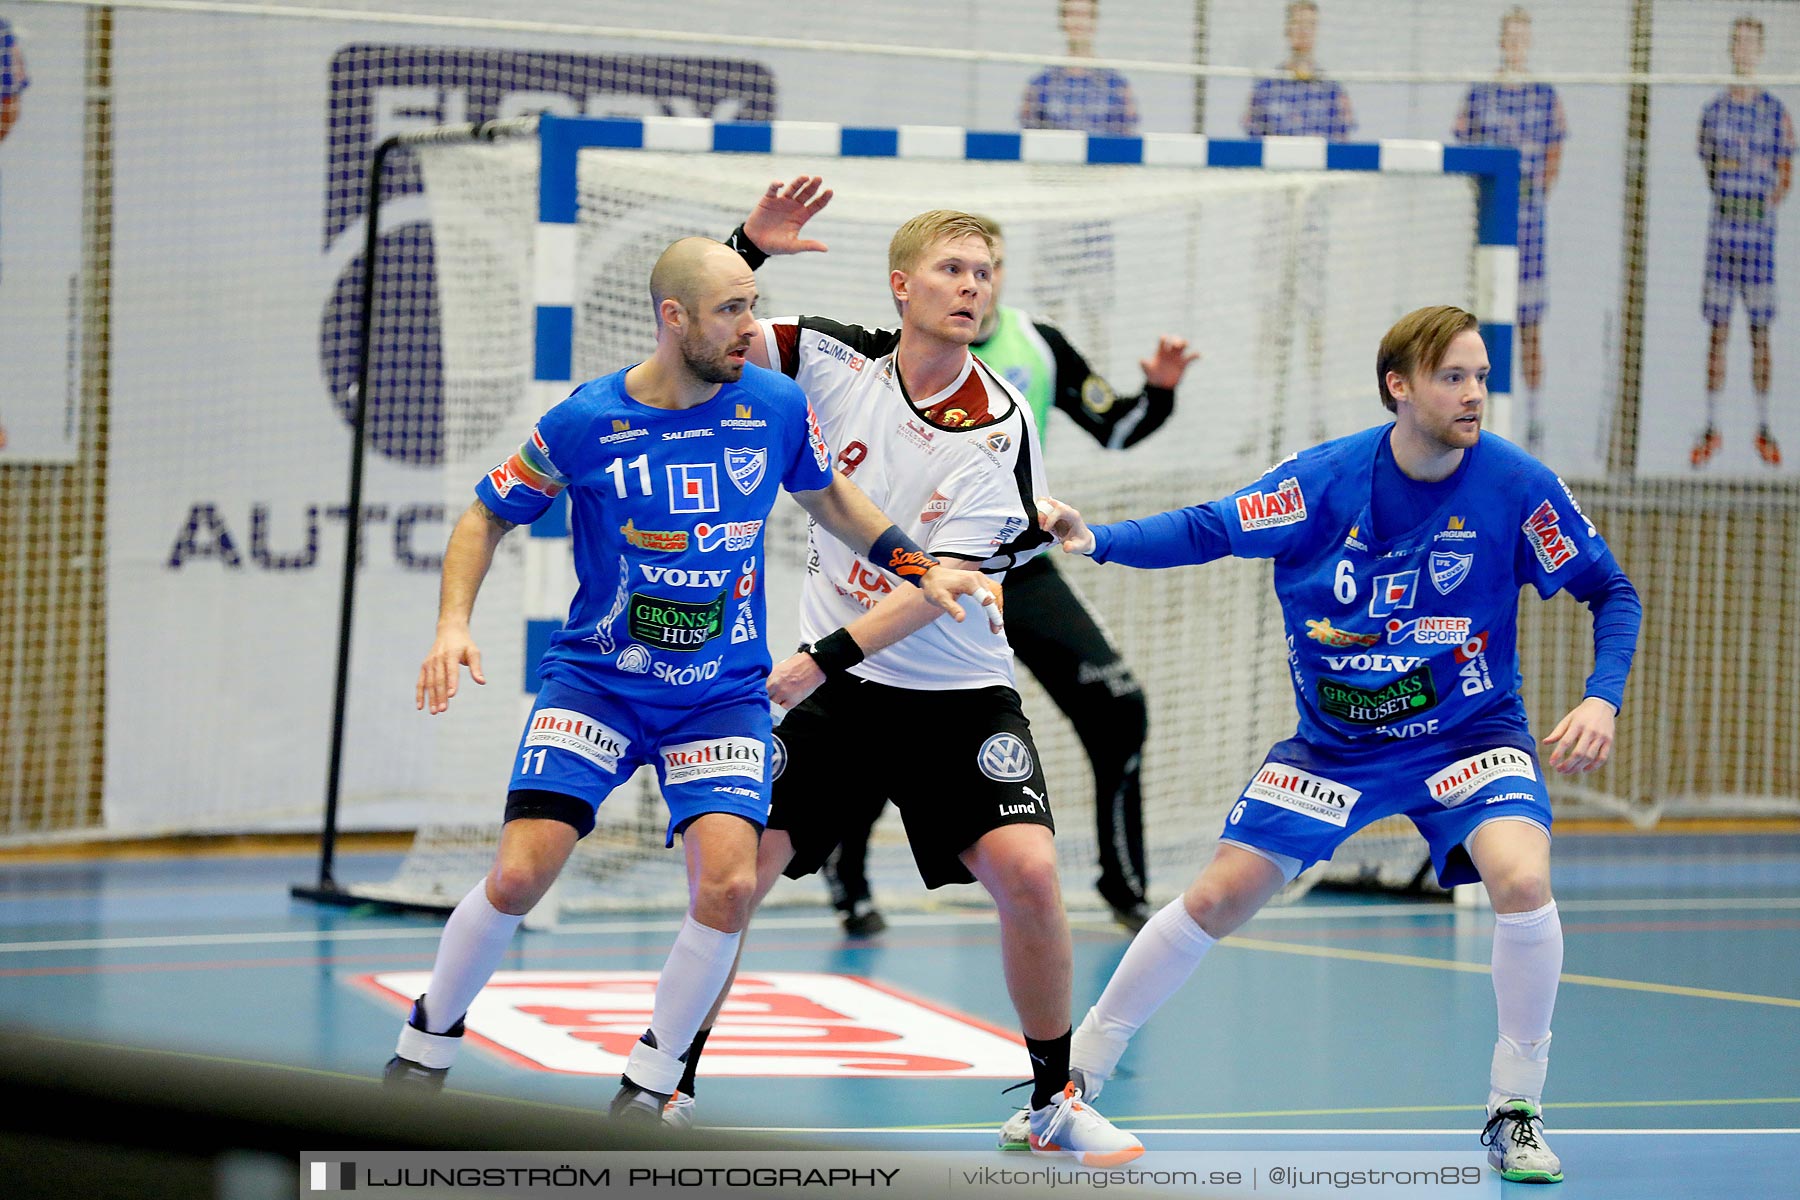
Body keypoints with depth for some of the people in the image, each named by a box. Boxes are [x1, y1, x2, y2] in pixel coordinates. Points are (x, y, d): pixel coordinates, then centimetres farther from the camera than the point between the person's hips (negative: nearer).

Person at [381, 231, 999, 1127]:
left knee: (727, 885, -19)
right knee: (519, 877, -15)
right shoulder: (584, 423, -13)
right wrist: (454, 626, -12)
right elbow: (487, 517, 2)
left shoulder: (778, 407, -6)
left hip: (723, 693, 2)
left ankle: (648, 1086, 2)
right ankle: (427, 1041, 13)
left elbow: (826, 496, 15)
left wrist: (922, 570, 7)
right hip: (596, 678, -2)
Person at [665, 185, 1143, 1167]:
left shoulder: (1000, 427, -14)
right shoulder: (835, 357, -5)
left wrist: (823, 659, -26)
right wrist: (749, 248, -15)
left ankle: (1055, 1103, 0)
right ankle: (671, 1083, 11)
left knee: (1028, 875, -18)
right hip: (830, 688, 2)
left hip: (955, 695, -2)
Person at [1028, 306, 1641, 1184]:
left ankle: (1515, 1111, -8)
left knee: (1521, 882, -28)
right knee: (1218, 897, -1)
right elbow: (1210, 531, -8)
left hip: (1469, 733, -1)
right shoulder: (1329, 479, -16)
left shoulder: (1517, 485, -16)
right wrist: (1098, 539, -23)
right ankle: (1078, 1069, 19)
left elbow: (1611, 591, -6)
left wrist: (1602, 698, -21)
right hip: (1334, 741, 1)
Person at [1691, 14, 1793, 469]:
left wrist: (1766, 203, -6)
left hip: (1759, 226, -1)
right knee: (1717, 330, 2)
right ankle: (1711, 427, 8)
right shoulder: (1712, 110, 7)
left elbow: (1785, 175, 5)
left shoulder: (1776, 113, 2)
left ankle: (1763, 427, 10)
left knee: (1760, 330, 2)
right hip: (1721, 223, 1)